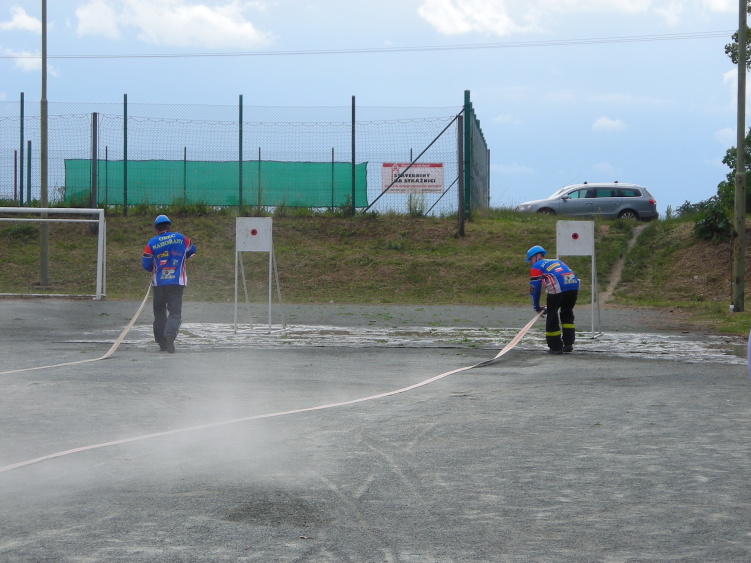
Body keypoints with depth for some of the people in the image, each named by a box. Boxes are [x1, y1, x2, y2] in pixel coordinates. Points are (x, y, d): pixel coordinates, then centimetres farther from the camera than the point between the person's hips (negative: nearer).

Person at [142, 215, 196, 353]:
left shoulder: (152, 243, -2)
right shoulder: (181, 239, 2)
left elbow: (146, 265, 1)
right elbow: (192, 250, 22)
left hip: (158, 283, 1)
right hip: (177, 282, -1)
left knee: (159, 312, 16)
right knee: (175, 312, -4)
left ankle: (162, 342, 15)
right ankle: (170, 336, -29)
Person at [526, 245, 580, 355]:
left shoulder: (536, 267, 16)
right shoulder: (556, 262, 36)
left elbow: (534, 288, 11)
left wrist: (536, 307, 23)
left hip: (558, 288, -6)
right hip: (574, 285, 6)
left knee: (552, 315, 7)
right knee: (567, 314, 23)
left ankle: (556, 347, 10)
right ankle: (568, 344, 21)